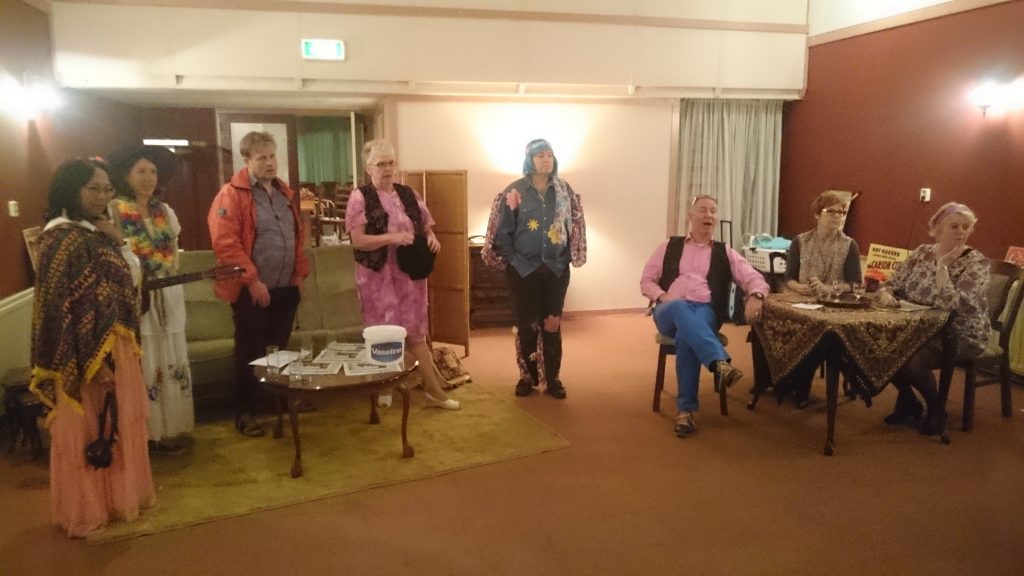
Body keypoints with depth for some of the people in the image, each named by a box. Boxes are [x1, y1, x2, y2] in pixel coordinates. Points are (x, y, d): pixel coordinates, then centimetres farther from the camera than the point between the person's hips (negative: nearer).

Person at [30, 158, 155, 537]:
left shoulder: (97, 234, 8)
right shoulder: (62, 239, -17)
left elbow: (127, 283, 14)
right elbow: (57, 307, -20)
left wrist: (117, 243, 0)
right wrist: (90, 361, -21)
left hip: (116, 348, 9)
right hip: (85, 355, -9)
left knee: (120, 425, 19)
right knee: (87, 431, 6)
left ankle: (117, 495, 36)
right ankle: (88, 511, 23)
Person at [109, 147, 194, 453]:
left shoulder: (164, 211, 11)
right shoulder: (113, 212, -7)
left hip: (168, 297, 6)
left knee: (170, 361, 10)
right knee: (142, 364, -2)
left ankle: (168, 429, 20)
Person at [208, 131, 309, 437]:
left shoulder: (285, 193, 13)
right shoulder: (231, 194, -9)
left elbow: (298, 235, 18)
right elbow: (225, 243, -17)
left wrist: (300, 273, 9)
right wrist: (252, 280, -19)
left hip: (286, 287, 6)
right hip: (252, 290, -6)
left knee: (281, 350, 14)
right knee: (250, 353, 3)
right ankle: (246, 412, 14)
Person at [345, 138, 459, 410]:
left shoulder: (409, 194, 9)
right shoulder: (360, 197, -6)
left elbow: (427, 227, 15)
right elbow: (357, 240, -14)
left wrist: (432, 238, -9)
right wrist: (392, 237, -25)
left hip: (410, 274, 4)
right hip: (378, 277, -4)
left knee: (415, 332, 9)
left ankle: (433, 390, 14)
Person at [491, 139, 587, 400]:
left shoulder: (564, 191, 5)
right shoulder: (515, 191, -4)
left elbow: (575, 226, 8)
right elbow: (502, 232, -3)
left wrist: (566, 259, 3)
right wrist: (512, 261, -5)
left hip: (556, 269, 2)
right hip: (524, 269, -2)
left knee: (552, 324, 5)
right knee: (526, 323, 6)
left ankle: (553, 378, 15)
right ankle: (528, 375, 20)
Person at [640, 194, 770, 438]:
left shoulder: (725, 253, 17)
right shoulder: (669, 247, 18)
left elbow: (755, 278, 8)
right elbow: (646, 280, 15)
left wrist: (755, 296, -17)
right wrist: (663, 297, -7)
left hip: (706, 311, 0)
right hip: (670, 311, 0)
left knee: (686, 336, -37)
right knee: (680, 308, -39)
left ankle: (686, 409, -31)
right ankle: (721, 363, -58)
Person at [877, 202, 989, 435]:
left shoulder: (976, 263, -14)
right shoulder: (921, 253, 2)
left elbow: (949, 304, -27)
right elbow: (893, 285, 5)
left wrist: (942, 265, -25)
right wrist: (886, 294, -18)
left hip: (960, 336, -5)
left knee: (912, 359, -30)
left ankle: (936, 410, 2)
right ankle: (908, 403, 7)